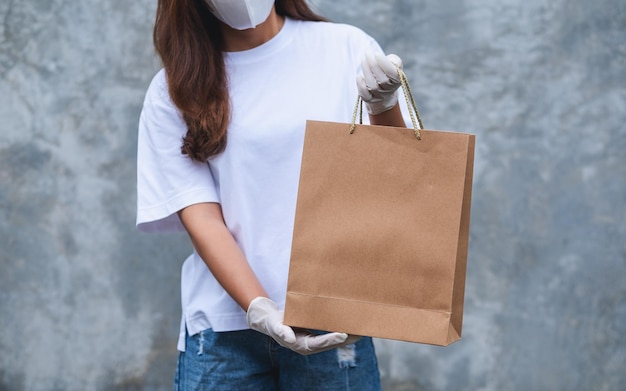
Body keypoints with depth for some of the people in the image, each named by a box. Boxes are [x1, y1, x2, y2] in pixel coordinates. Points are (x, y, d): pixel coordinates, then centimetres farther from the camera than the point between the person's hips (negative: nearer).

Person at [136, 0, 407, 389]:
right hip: (223, 325, 1)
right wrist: (259, 309, -17)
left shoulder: (348, 49, 2)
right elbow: (200, 217, -4)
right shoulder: (175, 88, 3)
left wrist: (385, 108, -17)